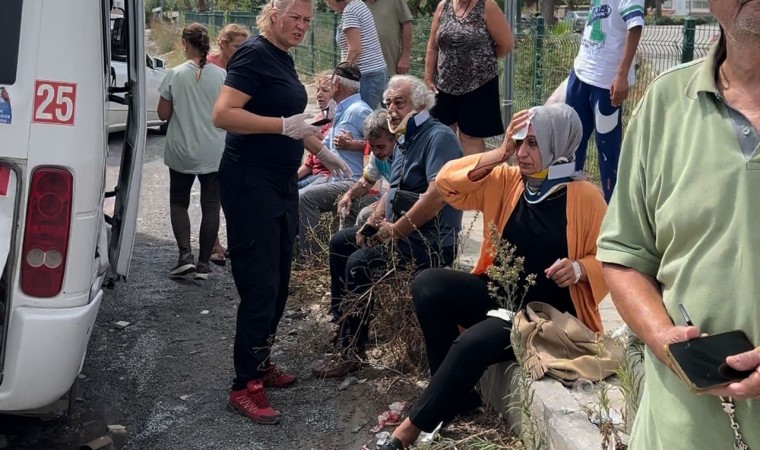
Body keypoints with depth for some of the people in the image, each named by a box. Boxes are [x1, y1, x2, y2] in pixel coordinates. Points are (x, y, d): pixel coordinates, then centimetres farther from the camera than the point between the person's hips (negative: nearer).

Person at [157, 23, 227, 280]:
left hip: (182, 152, -1)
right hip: (214, 153, 1)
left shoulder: (175, 75, -8)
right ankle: (203, 264, 9)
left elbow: (163, 114, -4)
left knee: (178, 202, 15)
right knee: (210, 205, 8)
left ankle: (185, 255, -1)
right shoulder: (221, 76, -5)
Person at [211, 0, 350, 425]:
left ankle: (262, 364, 29)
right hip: (250, 183, -9)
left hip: (281, 183, 9)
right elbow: (223, 114, -23)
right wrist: (285, 126, -24)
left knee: (278, 282, 15)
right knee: (260, 285, -8)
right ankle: (246, 387, 2)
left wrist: (322, 152, 31)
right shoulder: (254, 54, -12)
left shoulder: (283, 59, 15)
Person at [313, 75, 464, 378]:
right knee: (340, 242, 17)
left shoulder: (438, 137, -16)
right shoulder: (404, 140, 15)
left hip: (430, 241, -11)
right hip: (398, 229, 11)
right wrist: (373, 222, 4)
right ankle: (339, 318, 26)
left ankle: (351, 351, -15)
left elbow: (437, 195, -28)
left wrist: (395, 230, -21)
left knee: (360, 262, -25)